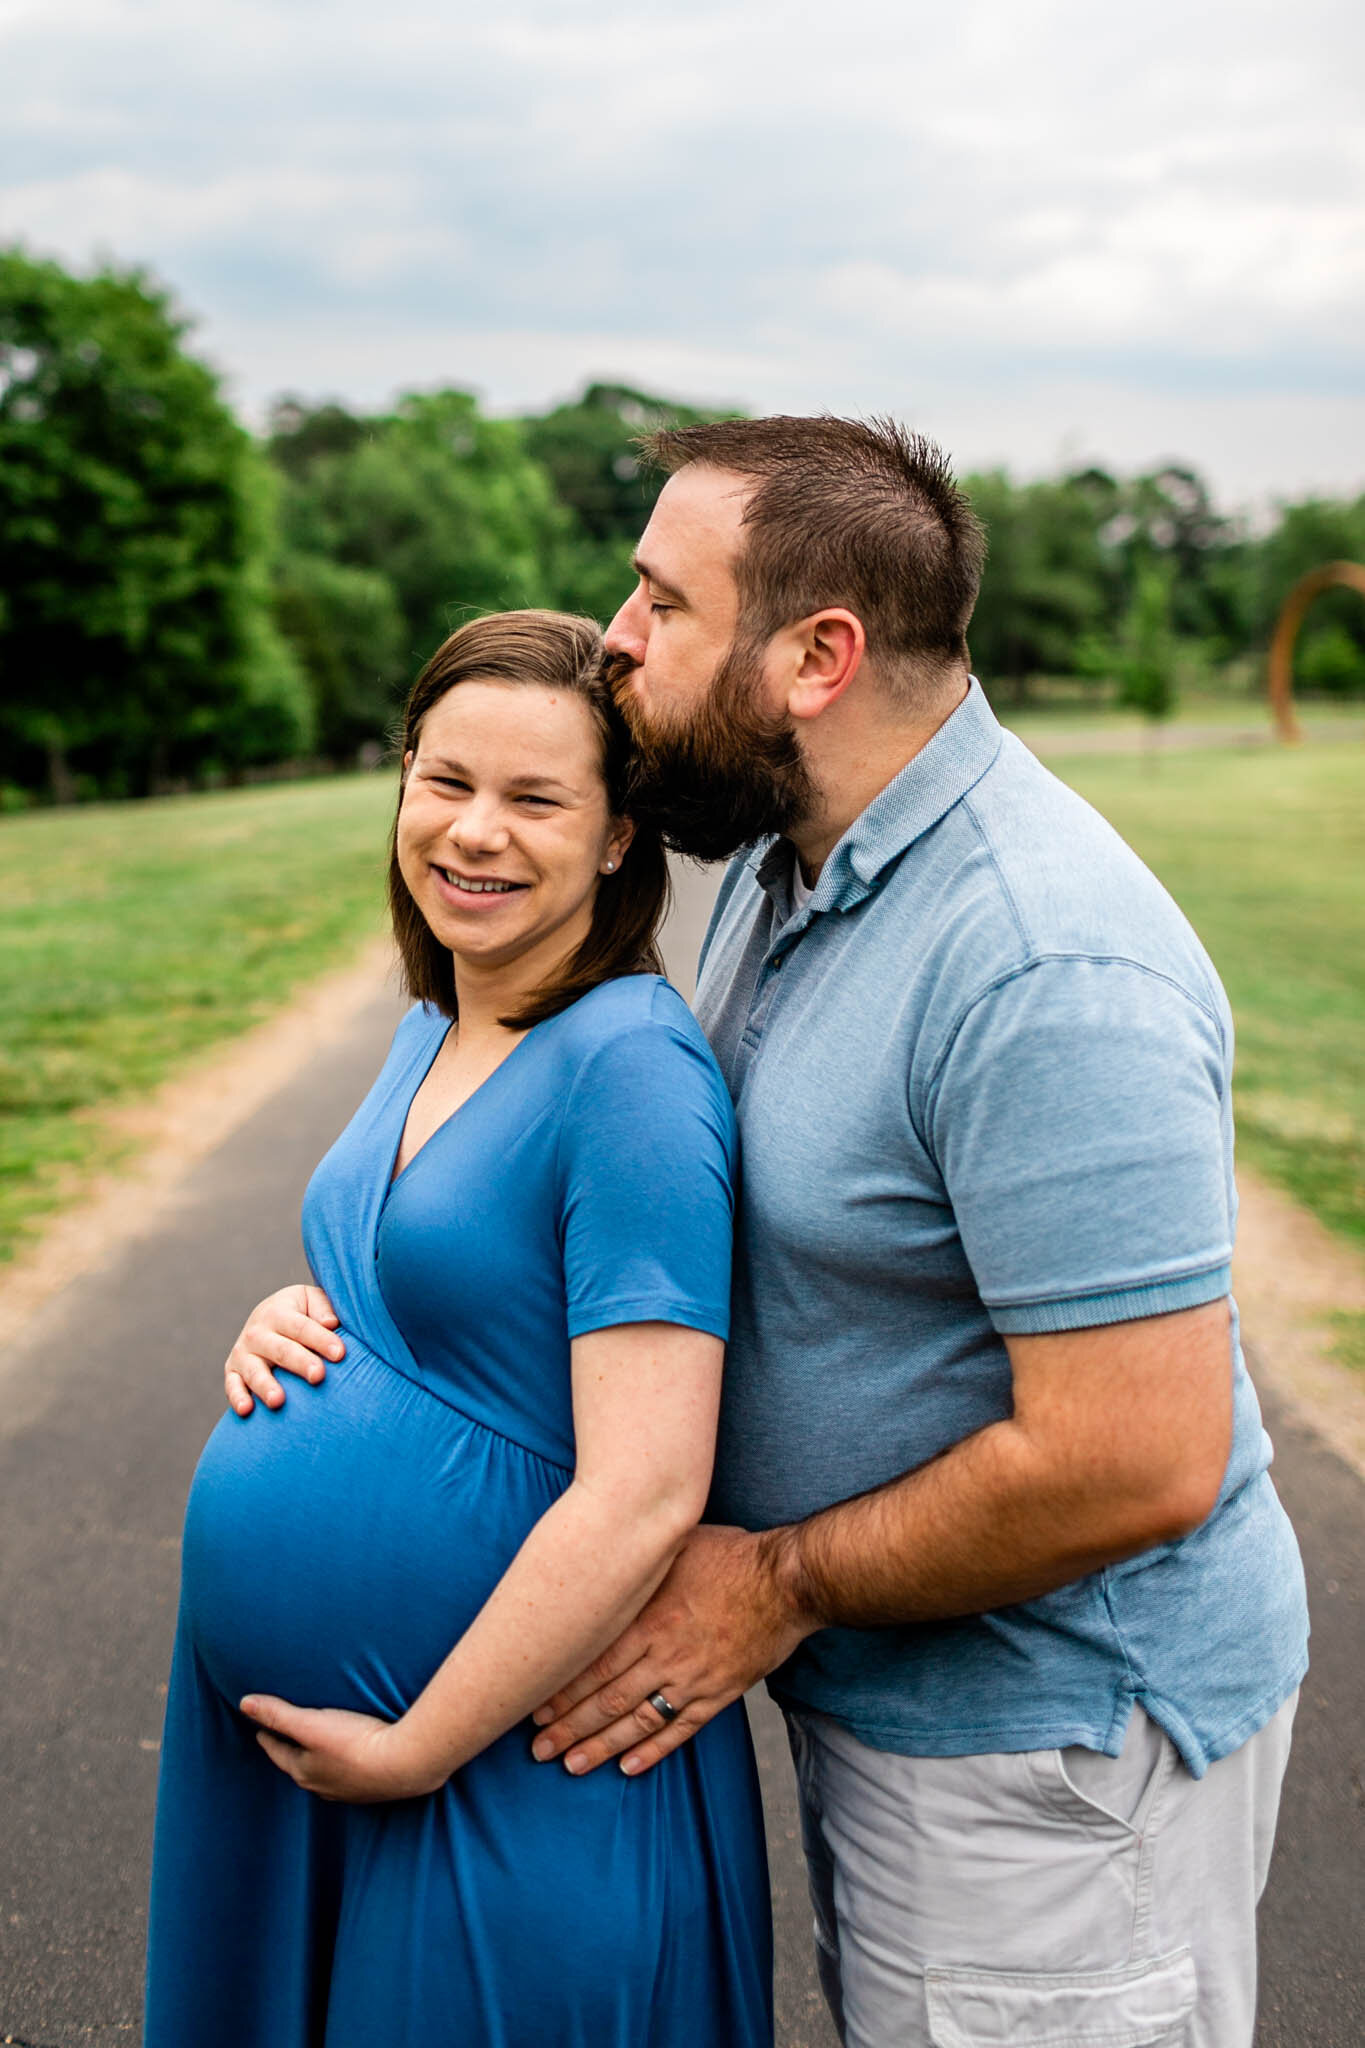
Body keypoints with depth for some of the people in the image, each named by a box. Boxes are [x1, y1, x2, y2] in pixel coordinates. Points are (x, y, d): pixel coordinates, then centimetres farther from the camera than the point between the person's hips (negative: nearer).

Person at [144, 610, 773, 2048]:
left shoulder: (630, 1063, -21)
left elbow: (642, 1494, -25)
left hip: (513, 1771, -8)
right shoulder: (435, 1028, 6)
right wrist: (294, 1313, 1)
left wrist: (412, 1752, -17)